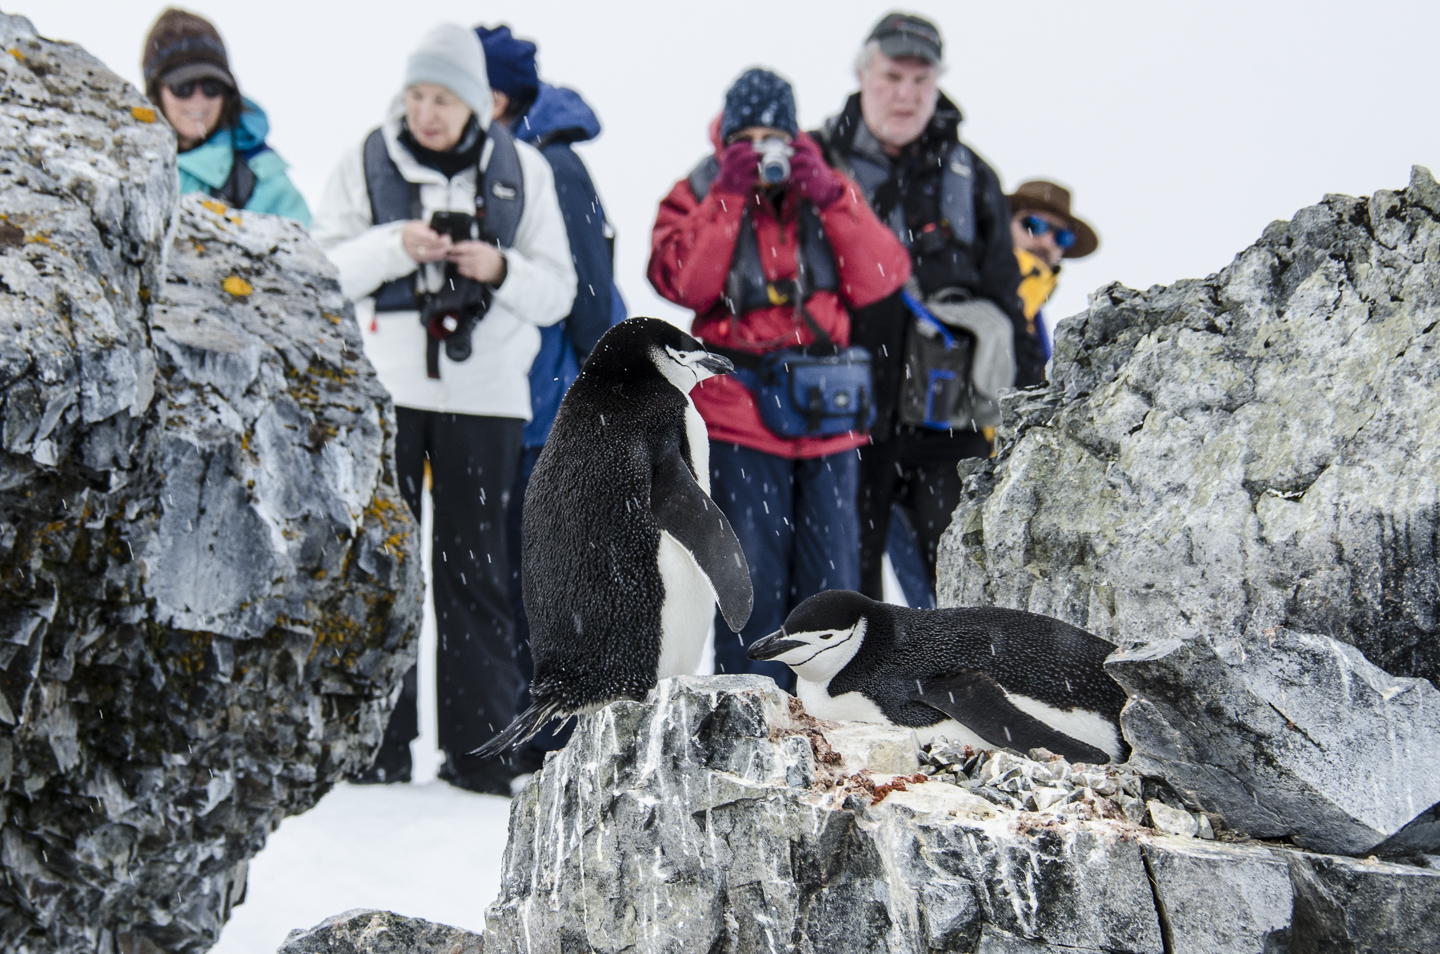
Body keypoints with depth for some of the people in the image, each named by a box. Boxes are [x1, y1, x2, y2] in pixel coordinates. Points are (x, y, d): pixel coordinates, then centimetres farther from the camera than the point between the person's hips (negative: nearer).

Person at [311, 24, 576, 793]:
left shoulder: (521, 170, 7)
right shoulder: (367, 163, 5)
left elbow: (557, 291, 6)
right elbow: (322, 267, -1)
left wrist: (499, 269, -13)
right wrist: (393, 246, -16)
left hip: (484, 392, 0)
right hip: (383, 390, 0)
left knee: (474, 565, 2)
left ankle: (478, 744, 8)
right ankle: (376, 741, 10)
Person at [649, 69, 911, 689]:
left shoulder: (829, 197, 12)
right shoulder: (699, 197, 5)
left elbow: (879, 279, -2)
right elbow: (683, 282, -13)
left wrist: (828, 196, -10)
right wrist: (729, 195, -14)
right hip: (737, 412, -3)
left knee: (831, 575, 5)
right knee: (752, 577, -5)